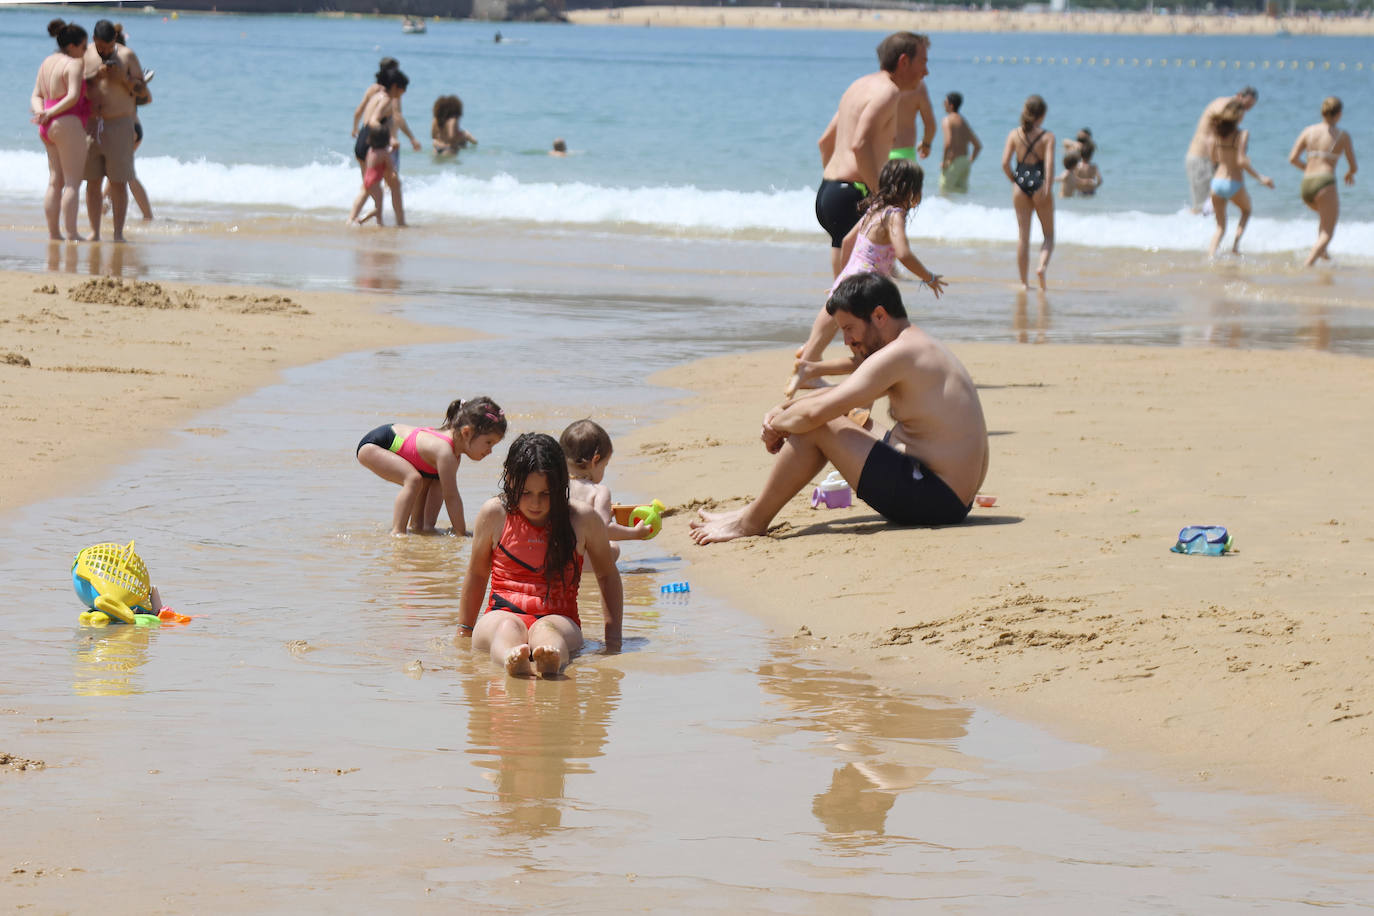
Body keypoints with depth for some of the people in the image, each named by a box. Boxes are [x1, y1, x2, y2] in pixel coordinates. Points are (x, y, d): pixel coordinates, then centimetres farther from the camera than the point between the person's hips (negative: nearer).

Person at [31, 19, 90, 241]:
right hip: (68, 125, -9)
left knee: (55, 181, 12)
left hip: (48, 129, 9)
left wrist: (40, 110, -7)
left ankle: (53, 232, 12)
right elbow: (73, 96, -22)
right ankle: (71, 234, -10)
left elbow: (36, 96, 11)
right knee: (73, 182, -7)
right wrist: (50, 113, -17)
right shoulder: (74, 64, -12)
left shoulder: (47, 62, 15)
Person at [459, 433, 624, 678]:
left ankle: (550, 662, -74)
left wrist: (613, 639, 11)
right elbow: (477, 574, 18)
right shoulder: (495, 514, 4)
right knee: (506, 627, -38)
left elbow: (607, 575, 18)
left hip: (559, 619, 0)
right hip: (502, 613, 0)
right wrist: (463, 633, 21)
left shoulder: (582, 519, 4)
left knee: (545, 630, -38)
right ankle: (513, 663, -73)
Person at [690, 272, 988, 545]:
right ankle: (759, 511, 22)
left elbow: (815, 412, -20)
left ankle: (752, 521, 2)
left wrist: (777, 423, 0)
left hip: (935, 500, -11)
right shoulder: (922, 348, 17)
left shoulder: (899, 354, -16)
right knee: (844, 423, 22)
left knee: (817, 428, -10)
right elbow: (841, 393, 26)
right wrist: (783, 409, 12)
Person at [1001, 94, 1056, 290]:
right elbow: (1049, 162, -16)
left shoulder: (1014, 135, 2)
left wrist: (1014, 180, 10)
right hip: (1039, 183, -3)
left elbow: (1005, 163, -3)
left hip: (1020, 184, 3)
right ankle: (1043, 265, -18)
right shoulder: (1047, 136, -5)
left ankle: (1024, 281, 8)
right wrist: (1048, 189, -15)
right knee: (1049, 234, 10)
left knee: (1023, 235, 8)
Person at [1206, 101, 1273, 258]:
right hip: (1234, 184, -4)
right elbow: (1241, 161, -20)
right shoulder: (1242, 134, -13)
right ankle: (1236, 244, 13)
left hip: (1217, 182, 4)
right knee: (1246, 210, 29)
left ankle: (1211, 254, -5)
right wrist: (1260, 178, -14)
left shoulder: (1217, 133, 2)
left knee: (1220, 226, 16)